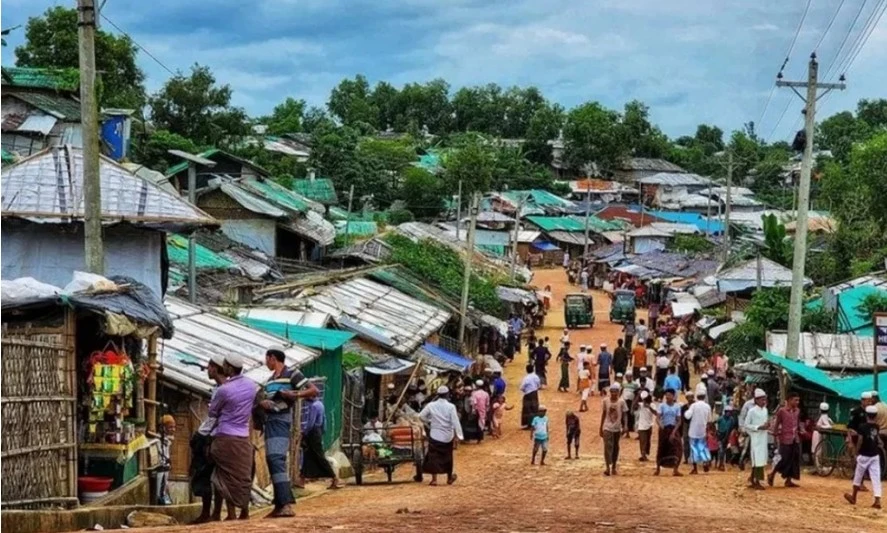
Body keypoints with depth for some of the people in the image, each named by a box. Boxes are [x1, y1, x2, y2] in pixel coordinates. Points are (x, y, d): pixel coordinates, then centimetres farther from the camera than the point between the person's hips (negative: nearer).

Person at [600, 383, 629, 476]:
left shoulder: (621, 401, -5)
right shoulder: (605, 401, -2)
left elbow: (625, 414, -3)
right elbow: (603, 414, 7)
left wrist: (625, 426, -17)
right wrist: (601, 428, 9)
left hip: (617, 428, 1)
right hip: (607, 427, -1)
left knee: (615, 447, 10)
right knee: (608, 446, -14)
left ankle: (614, 467, 23)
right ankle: (608, 468, -19)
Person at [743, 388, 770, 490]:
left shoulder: (765, 410, 11)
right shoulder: (752, 411, -11)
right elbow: (746, 425, -11)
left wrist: (767, 427, 1)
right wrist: (759, 427, -18)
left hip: (763, 438, 7)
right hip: (756, 438, -7)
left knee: (761, 460, 11)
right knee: (757, 460, -8)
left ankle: (752, 480, 20)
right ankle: (757, 482, -4)